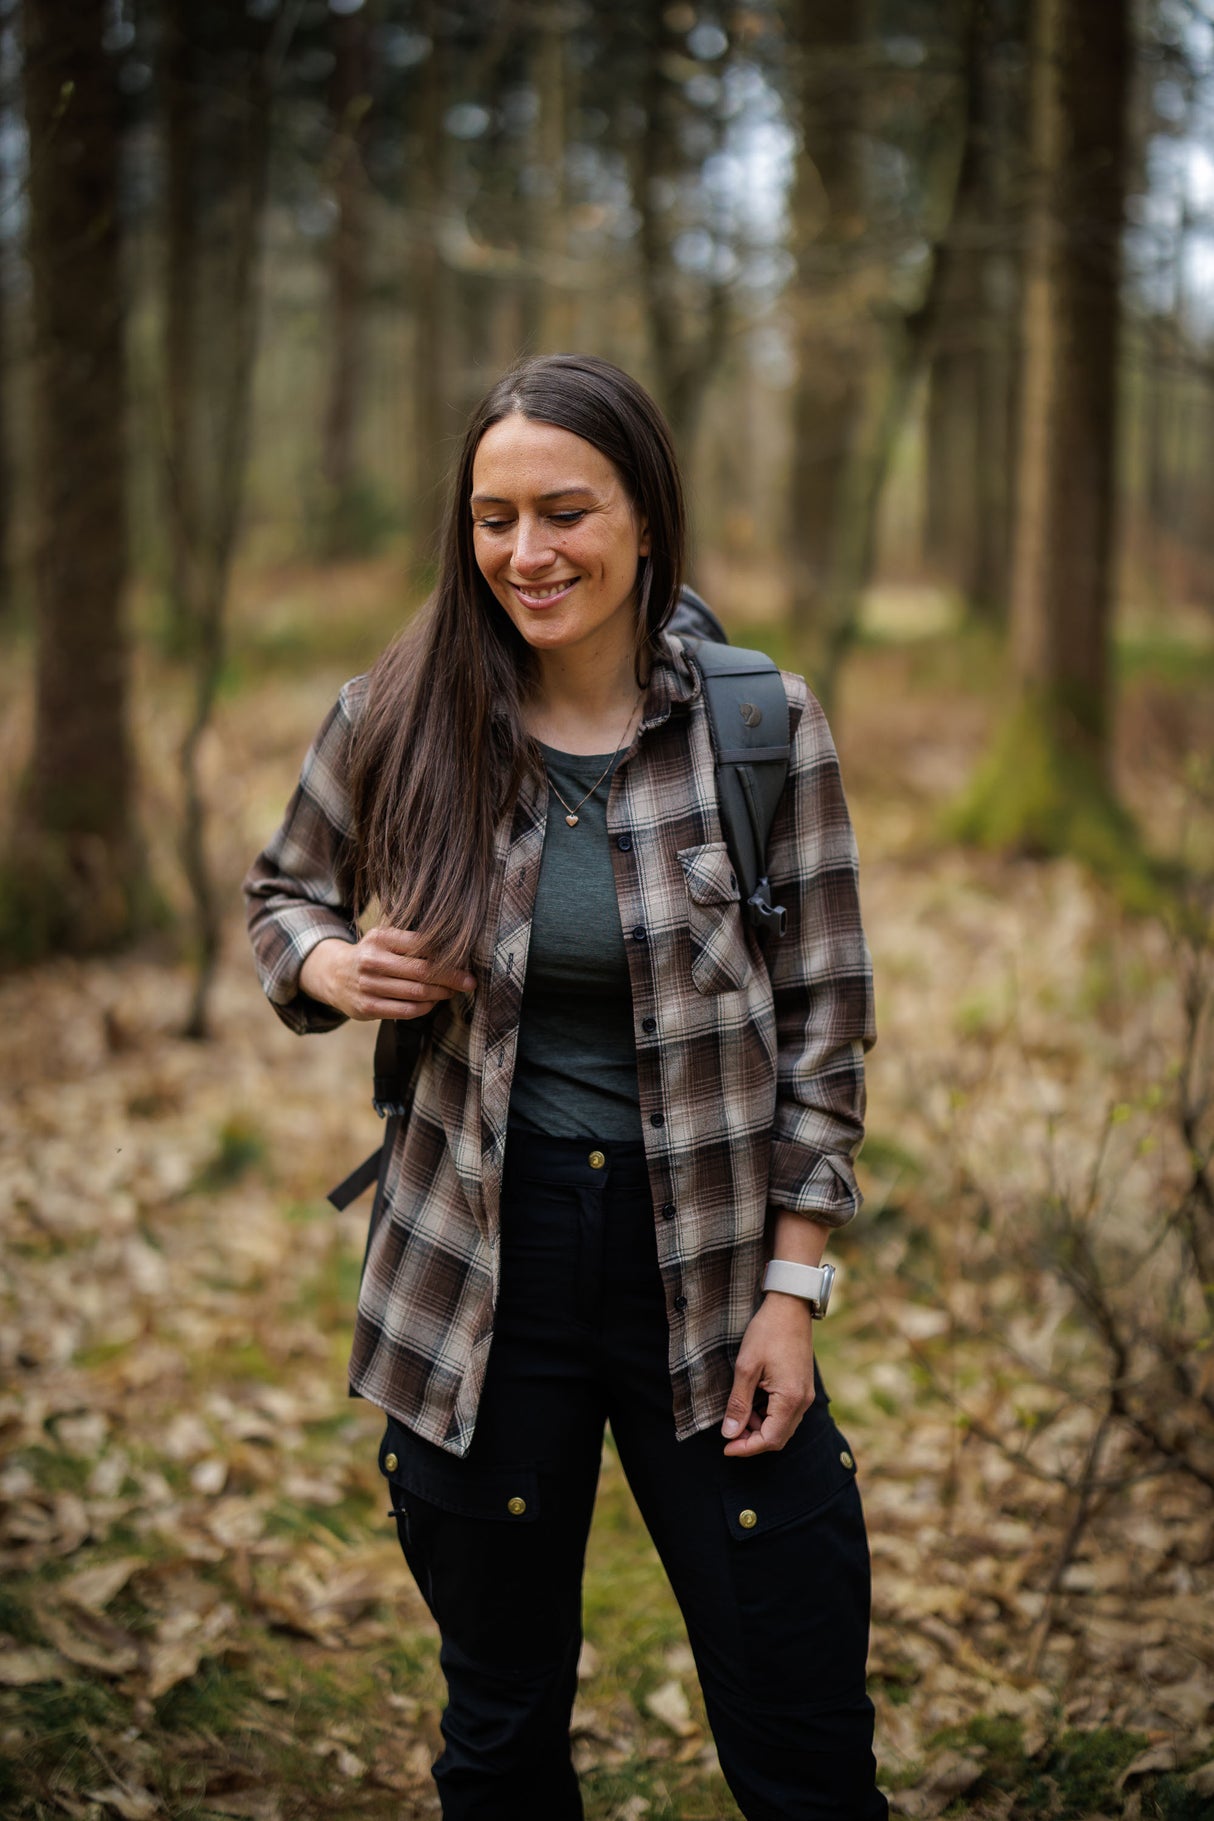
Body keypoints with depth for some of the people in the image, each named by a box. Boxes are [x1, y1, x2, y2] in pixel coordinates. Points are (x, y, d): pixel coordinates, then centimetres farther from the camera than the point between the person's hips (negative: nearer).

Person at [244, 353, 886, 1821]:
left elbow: (824, 1020, -2)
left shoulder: (766, 727, -7)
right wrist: (328, 963, -10)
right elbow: (285, 891, 14)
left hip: (706, 1279, -1)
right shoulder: (396, 722, -4)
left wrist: (792, 1291, -5)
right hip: (476, 1286, 1)